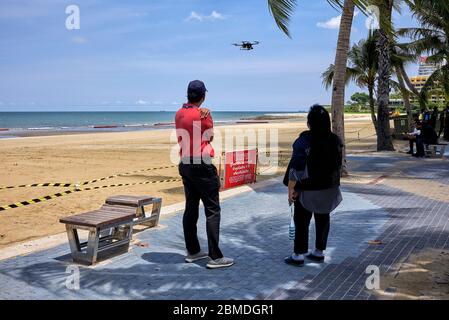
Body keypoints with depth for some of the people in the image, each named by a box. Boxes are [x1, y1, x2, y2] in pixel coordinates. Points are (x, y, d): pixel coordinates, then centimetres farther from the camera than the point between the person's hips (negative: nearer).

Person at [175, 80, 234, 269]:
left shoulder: (179, 114, 7)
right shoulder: (203, 114, -14)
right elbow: (210, 137, -2)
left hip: (185, 165, 8)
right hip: (202, 166, -8)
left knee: (190, 209, 14)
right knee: (213, 211, -3)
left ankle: (192, 251, 23)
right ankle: (215, 257, -3)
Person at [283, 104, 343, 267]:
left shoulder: (304, 140, -18)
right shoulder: (335, 140, 1)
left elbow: (296, 167, -20)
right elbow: (338, 165, 11)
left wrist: (291, 189, -13)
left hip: (308, 189, -6)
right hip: (329, 188, 6)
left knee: (302, 221, 5)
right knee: (323, 219, 15)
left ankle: (298, 255, 9)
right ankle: (319, 252, 24)